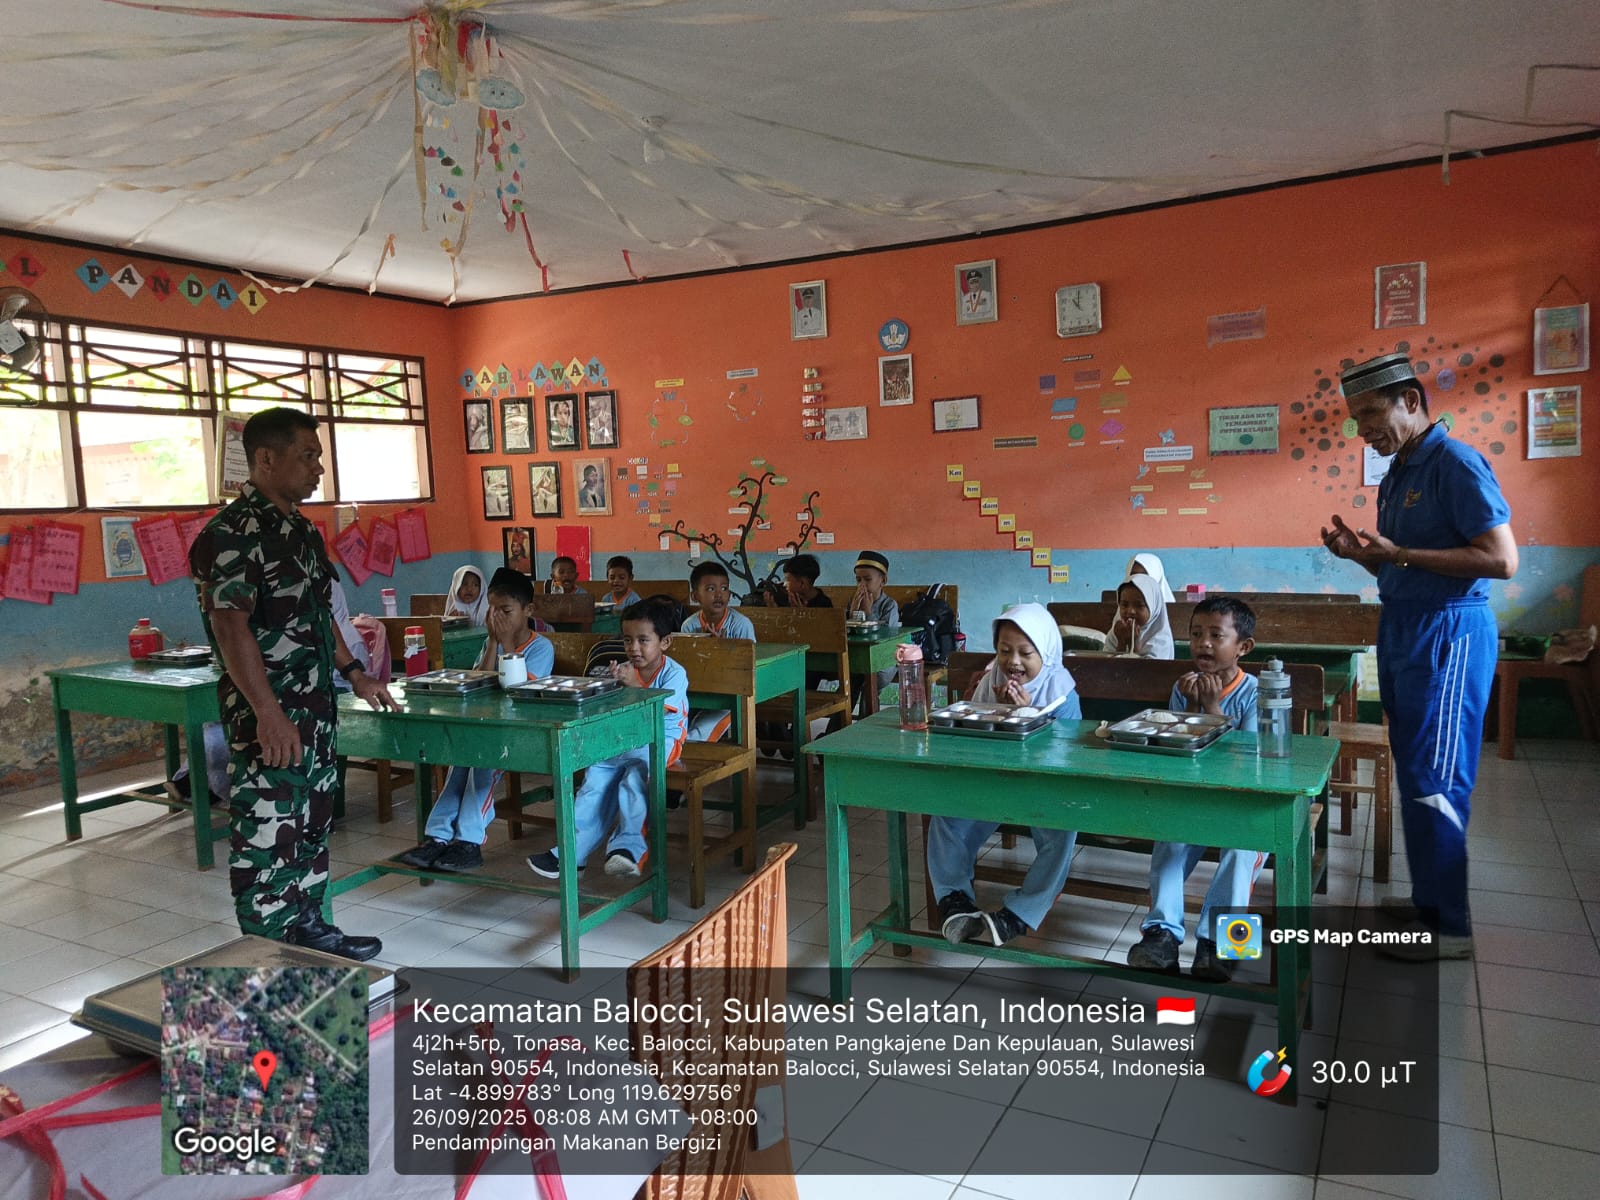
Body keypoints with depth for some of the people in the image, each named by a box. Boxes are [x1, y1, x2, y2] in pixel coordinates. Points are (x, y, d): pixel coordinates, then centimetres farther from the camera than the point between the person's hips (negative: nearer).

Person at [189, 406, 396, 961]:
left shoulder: (300, 529, 13)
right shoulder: (233, 533, -16)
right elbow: (229, 624, -22)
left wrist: (355, 672, 19)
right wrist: (268, 713, -26)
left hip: (315, 708, 9)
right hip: (269, 717, -9)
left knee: (313, 822, 18)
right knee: (268, 832, 0)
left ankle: (308, 926, 32)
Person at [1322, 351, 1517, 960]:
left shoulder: (1456, 464, -13)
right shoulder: (1395, 476, 14)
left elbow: (1502, 559, -20)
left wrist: (1399, 553, -21)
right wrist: (1360, 553, 2)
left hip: (1446, 634, -9)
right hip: (1401, 629, 9)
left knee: (1433, 780, -6)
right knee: (1414, 774, 15)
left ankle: (1448, 928, 5)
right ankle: (1429, 897, 27)